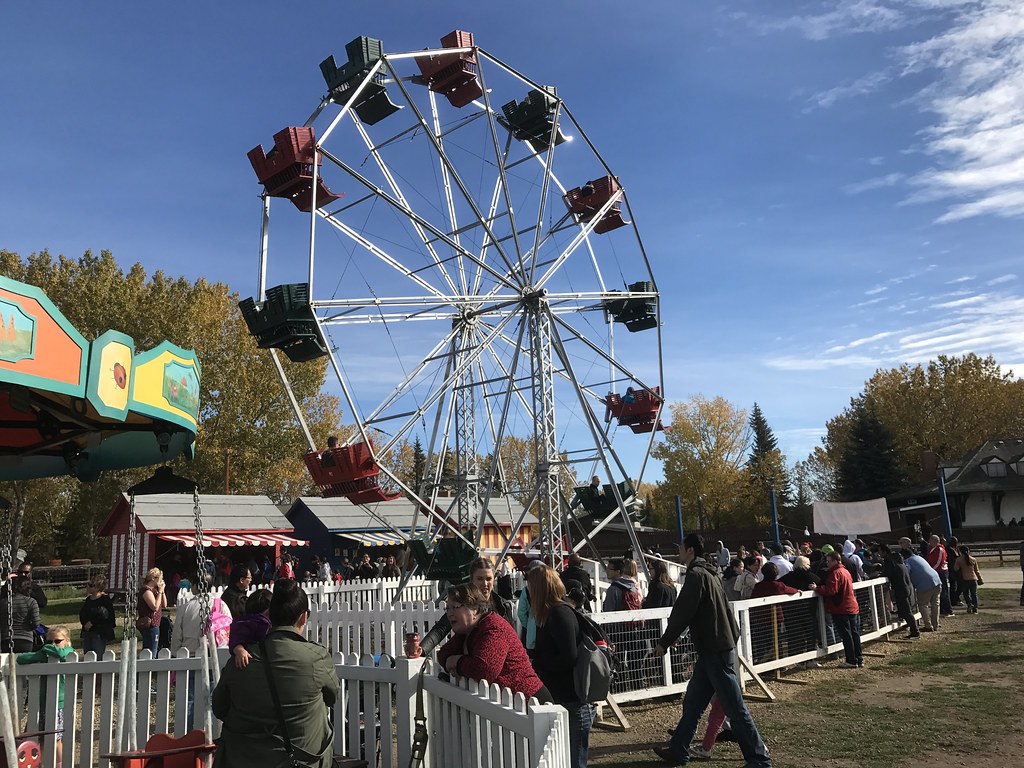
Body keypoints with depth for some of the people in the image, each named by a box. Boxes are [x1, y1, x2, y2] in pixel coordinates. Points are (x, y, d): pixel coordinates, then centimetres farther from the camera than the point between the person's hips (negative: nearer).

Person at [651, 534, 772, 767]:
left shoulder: (696, 574, -15)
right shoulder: (709, 573, 15)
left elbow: (682, 613, -17)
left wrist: (664, 642, -10)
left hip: (715, 651, -10)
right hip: (715, 648, 10)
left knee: (735, 708, -2)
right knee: (692, 702, 14)